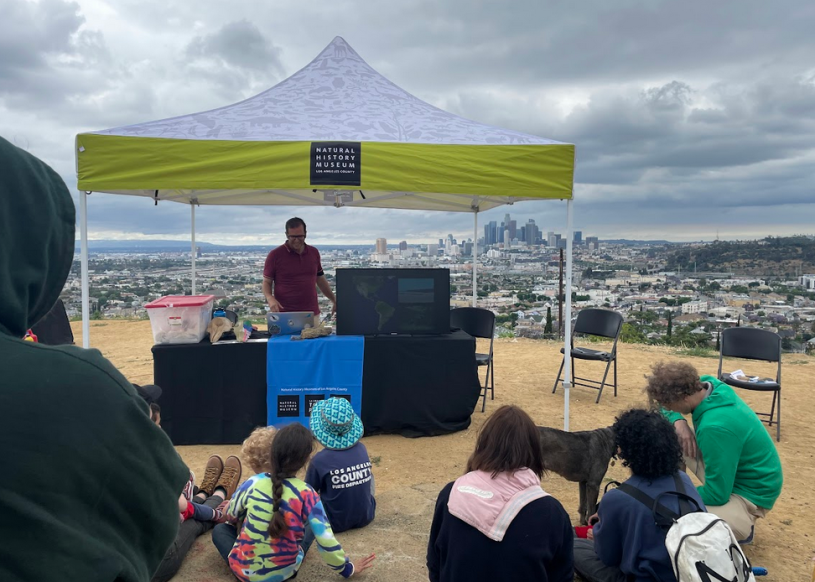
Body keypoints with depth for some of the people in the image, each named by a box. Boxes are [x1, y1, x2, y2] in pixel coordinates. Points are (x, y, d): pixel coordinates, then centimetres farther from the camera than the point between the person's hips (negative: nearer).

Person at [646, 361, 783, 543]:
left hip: (750, 494, -9)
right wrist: (678, 422, -13)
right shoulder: (709, 385, -11)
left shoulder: (715, 427, -35)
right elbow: (666, 407, 9)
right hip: (729, 473, 9)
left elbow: (717, 494, -26)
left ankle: (741, 525, -1)